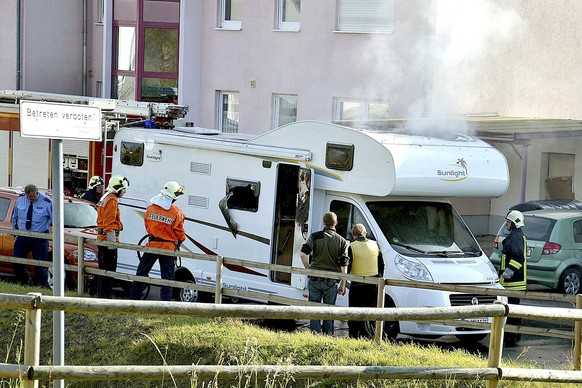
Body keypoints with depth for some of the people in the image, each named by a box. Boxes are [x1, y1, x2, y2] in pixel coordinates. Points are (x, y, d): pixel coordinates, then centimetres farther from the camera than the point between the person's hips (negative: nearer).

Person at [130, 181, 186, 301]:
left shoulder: (151, 208, -5)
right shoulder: (177, 213, -12)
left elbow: (147, 225, 9)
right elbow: (180, 234, -4)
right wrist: (179, 241, 18)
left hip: (152, 245, 2)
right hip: (169, 247, -2)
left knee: (141, 272, 16)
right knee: (167, 277, 5)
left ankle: (134, 297, 20)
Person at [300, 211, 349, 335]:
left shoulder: (315, 236, -1)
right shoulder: (342, 241, 1)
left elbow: (303, 253, -10)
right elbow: (344, 265, -1)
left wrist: (308, 269, 4)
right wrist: (343, 285, 4)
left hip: (315, 278, 0)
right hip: (331, 281, 0)